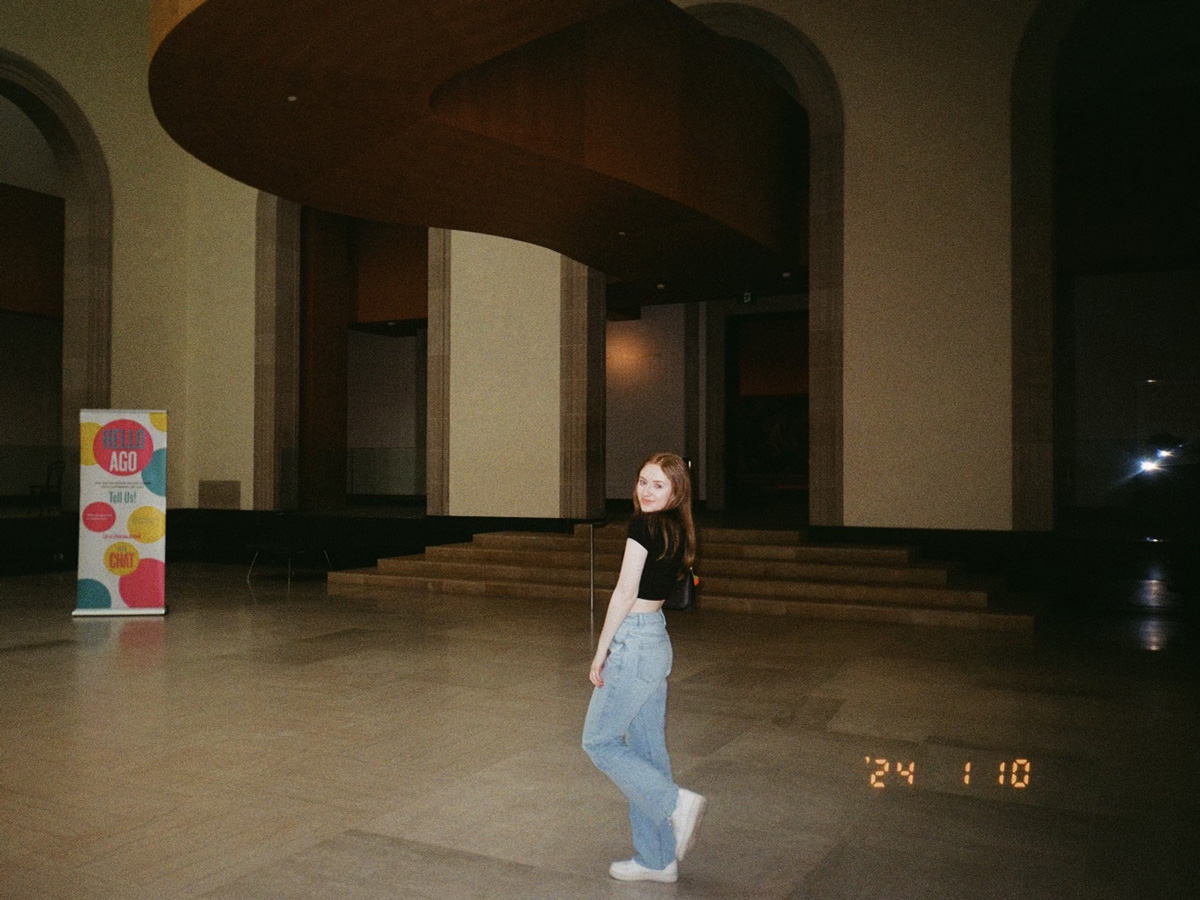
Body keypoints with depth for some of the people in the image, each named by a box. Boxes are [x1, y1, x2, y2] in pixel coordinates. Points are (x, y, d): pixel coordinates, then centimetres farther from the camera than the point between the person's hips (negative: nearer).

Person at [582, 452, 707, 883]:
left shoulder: (643, 525, -16)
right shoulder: (677, 530, 9)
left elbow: (625, 593, -16)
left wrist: (600, 653, -11)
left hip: (633, 642, -9)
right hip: (657, 640, 9)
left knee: (599, 741, 5)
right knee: (646, 750, 14)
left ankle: (676, 802, 0)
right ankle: (657, 859, 22)